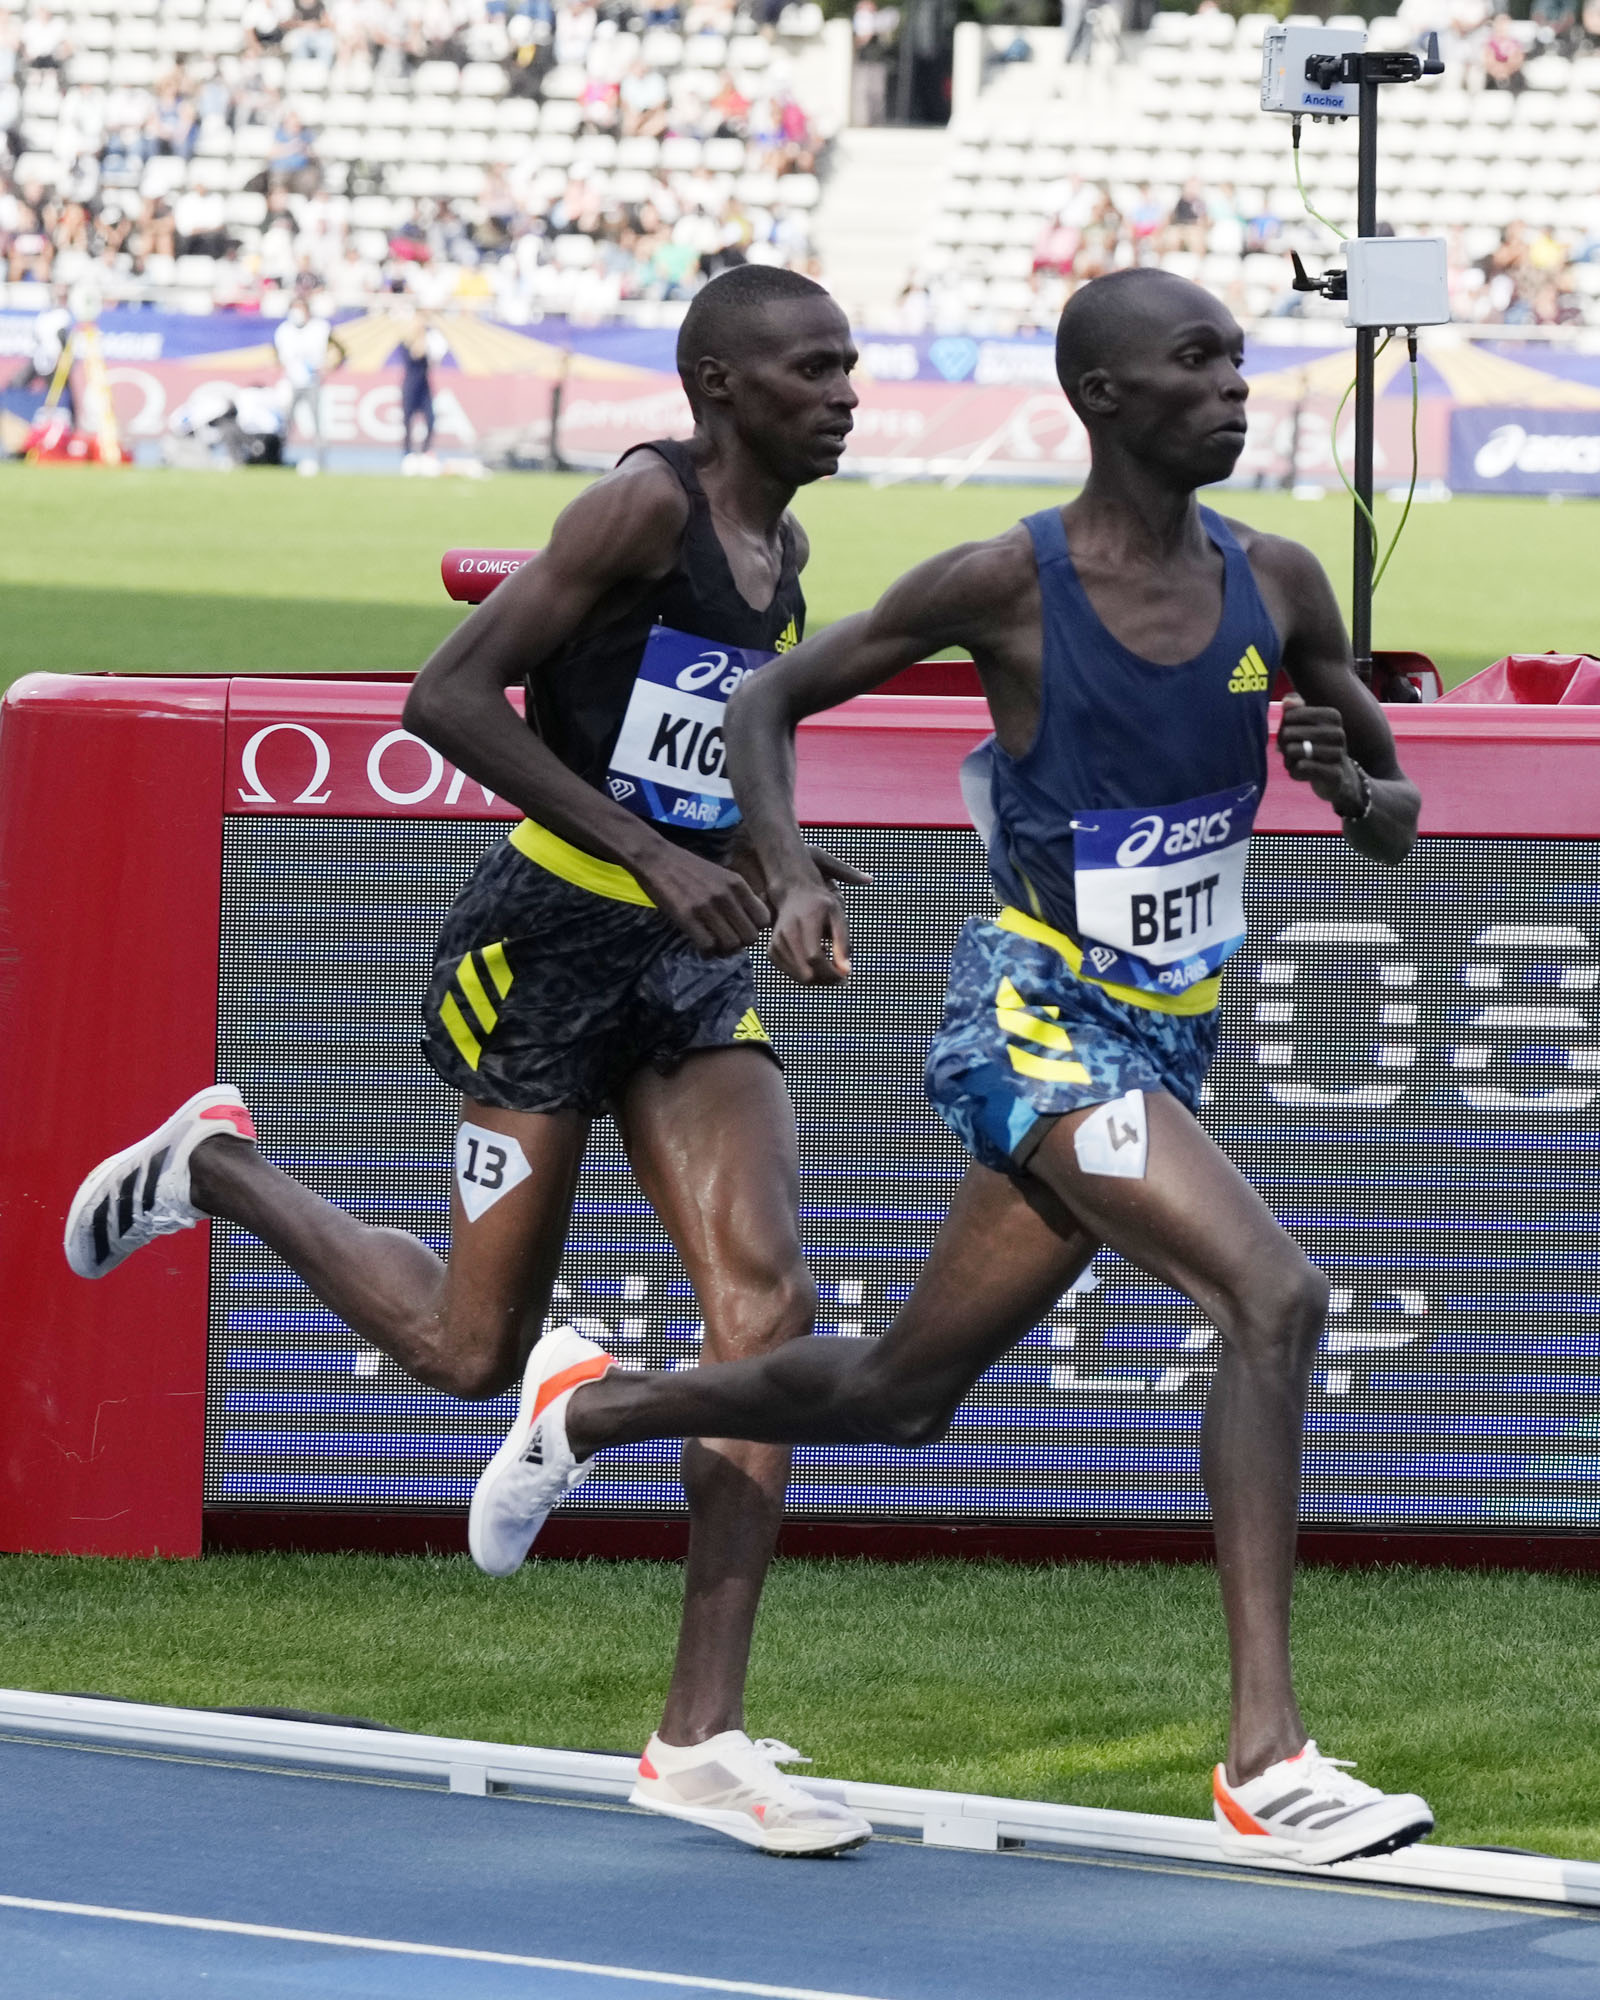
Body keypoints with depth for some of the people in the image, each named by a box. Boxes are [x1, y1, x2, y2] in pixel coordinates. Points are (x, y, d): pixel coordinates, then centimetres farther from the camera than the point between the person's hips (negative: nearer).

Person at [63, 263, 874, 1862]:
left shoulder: (779, 547, 11)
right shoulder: (644, 506, -14)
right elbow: (449, 698, -20)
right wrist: (653, 857, -23)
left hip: (692, 966, 7)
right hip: (550, 947, -7)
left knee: (766, 1303, -11)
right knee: (471, 1350, 1)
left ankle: (701, 1733, -10)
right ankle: (216, 1168, 28)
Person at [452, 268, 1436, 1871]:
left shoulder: (1275, 587, 2)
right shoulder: (1007, 585, -12)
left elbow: (1396, 824, 14)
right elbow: (770, 700, 0)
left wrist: (1354, 786, -10)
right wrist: (790, 880, -15)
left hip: (1162, 1046, 7)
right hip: (1035, 1025, -7)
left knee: (902, 1392, 18)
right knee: (1274, 1299, -26)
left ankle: (591, 1407, 43)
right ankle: (1266, 1762, -27)